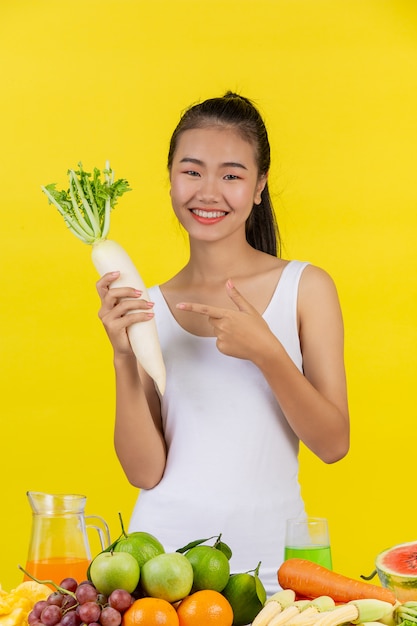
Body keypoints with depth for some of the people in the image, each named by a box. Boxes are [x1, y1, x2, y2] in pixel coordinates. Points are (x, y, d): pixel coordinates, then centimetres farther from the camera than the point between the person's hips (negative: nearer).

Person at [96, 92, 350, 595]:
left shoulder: (305, 288, -1)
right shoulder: (150, 307, 2)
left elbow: (334, 445, -5)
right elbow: (145, 472, -2)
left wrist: (265, 351, -19)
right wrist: (124, 359, -15)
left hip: (268, 554, -1)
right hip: (165, 548, 1)